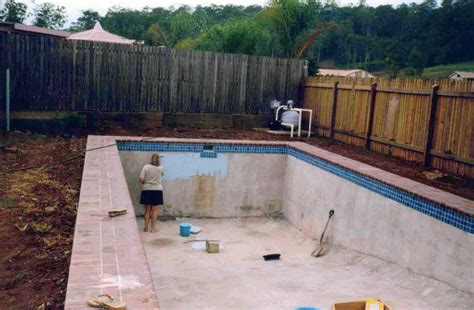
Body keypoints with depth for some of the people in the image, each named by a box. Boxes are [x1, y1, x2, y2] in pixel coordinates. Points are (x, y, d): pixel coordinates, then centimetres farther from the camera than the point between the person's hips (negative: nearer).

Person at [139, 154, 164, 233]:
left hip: (147, 190, 1)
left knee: (147, 210, 10)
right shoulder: (160, 168, -4)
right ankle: (153, 228, 8)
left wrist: (145, 182, 10)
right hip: (157, 190, -1)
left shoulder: (146, 167, -6)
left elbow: (141, 179, -11)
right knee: (154, 210, 5)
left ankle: (147, 227, 17)